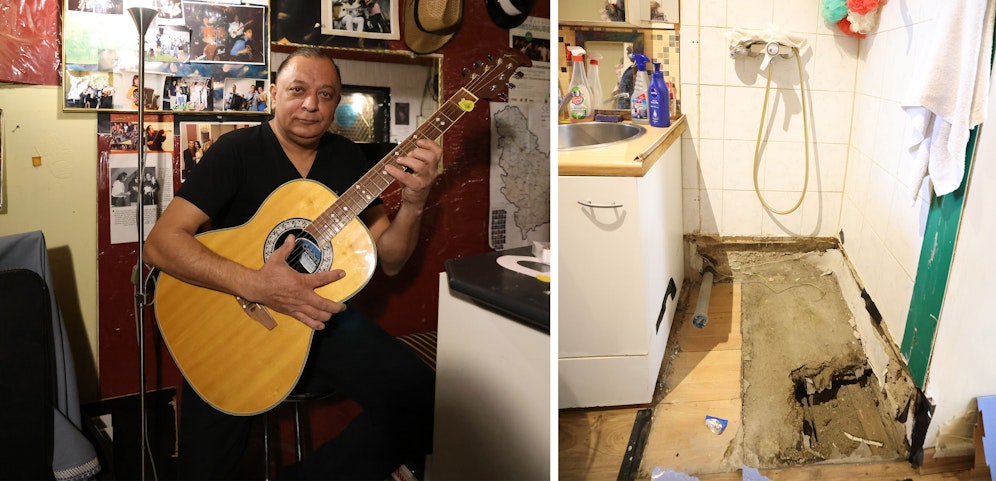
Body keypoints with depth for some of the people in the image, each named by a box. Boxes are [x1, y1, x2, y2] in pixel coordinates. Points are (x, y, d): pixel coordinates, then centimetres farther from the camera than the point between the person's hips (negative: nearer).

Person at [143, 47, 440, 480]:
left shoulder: (347, 157, 8)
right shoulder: (237, 150, -6)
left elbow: (388, 260, 7)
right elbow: (160, 242, -16)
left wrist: (413, 202, -13)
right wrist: (255, 285, -30)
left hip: (321, 315, 4)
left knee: (421, 397, -17)